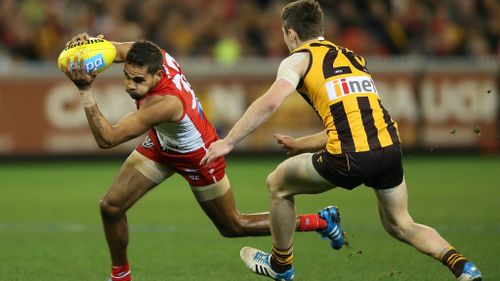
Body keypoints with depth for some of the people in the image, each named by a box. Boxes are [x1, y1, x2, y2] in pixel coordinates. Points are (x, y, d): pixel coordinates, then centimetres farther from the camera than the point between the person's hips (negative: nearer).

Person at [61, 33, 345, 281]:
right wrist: (87, 42, -41)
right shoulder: (150, 54, -28)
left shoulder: (165, 103, -46)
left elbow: (107, 139, -47)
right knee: (111, 206, -5)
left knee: (233, 227, 15)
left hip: (198, 158, -7)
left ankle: (323, 221, 31)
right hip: (160, 146, 7)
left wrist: (86, 91, -56)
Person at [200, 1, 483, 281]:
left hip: (350, 159, -6)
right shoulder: (354, 58, 28)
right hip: (390, 148, 6)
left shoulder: (299, 59, 8)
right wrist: (300, 145, 40)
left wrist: (228, 142, -7)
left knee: (278, 185, 20)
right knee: (401, 225, 25)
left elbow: (271, 102, -11)